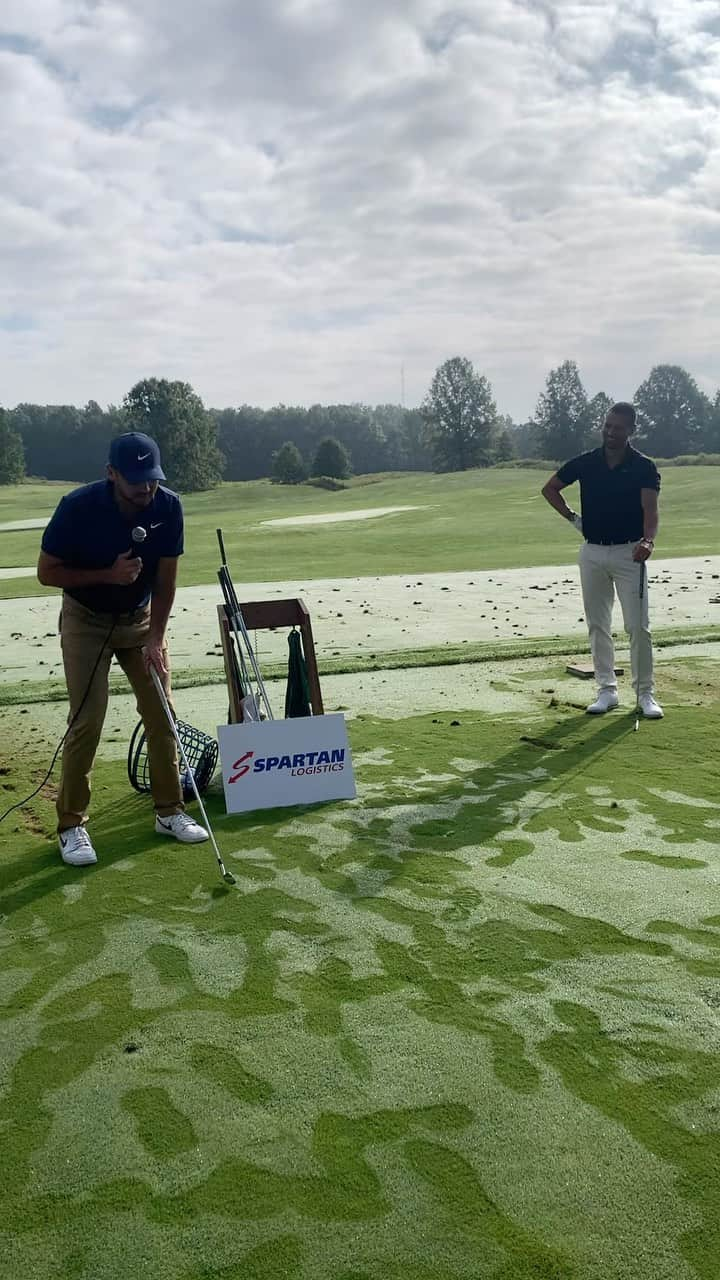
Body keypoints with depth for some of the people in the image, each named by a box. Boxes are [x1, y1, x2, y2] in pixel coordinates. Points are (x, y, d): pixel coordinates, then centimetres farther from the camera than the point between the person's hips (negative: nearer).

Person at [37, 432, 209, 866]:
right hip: (86, 620, -3)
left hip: (141, 617, 4)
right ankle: (72, 824, 3)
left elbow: (166, 578, -8)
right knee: (87, 720, -8)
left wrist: (156, 637, -14)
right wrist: (107, 575, -25)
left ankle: (170, 810, 14)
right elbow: (47, 572, -14)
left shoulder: (168, 507, -16)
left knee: (162, 714, 2)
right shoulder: (79, 507, -24)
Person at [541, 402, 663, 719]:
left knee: (638, 626, -4)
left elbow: (650, 508, -19)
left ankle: (645, 693, 6)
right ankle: (607, 689, 17)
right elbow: (550, 488, 17)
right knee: (598, 625, 7)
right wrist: (572, 517, 7)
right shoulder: (585, 463, 3)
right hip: (592, 553, 3)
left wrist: (648, 540, -38)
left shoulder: (644, 467, -5)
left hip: (629, 553, -3)